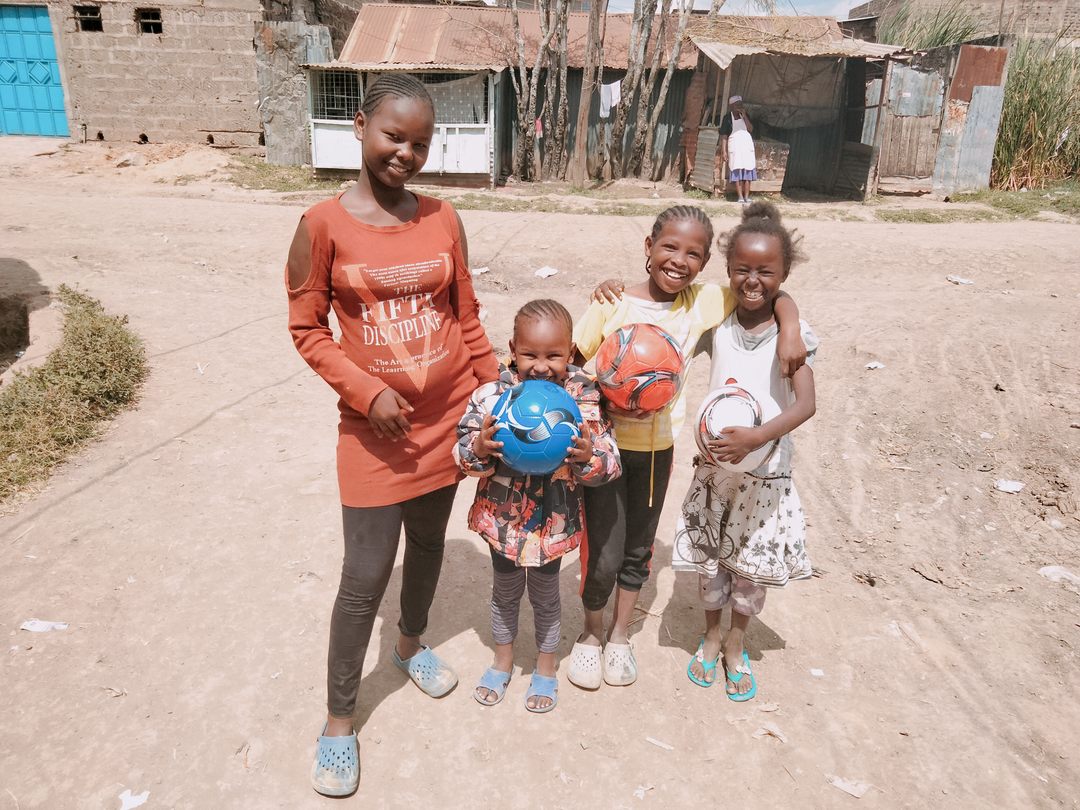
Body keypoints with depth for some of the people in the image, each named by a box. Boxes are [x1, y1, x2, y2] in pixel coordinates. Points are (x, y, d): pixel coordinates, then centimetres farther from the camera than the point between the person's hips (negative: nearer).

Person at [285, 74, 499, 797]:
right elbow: (307, 329, -6)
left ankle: (411, 642, 49)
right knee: (366, 576, 1)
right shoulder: (324, 224, -10)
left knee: (429, 543, 21)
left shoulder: (444, 220, 0)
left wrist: (499, 390, 4)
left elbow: (467, 318, 6)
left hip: (448, 418, 4)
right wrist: (367, 390, -16)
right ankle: (339, 720, 23)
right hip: (375, 426, -4)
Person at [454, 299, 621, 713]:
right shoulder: (491, 395, -16)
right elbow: (463, 452, -12)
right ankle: (503, 659, 50)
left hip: (554, 520, -1)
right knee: (505, 590, 24)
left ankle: (546, 667, 46)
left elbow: (609, 463, -15)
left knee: (545, 594, 21)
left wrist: (589, 456, -36)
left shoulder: (582, 398, -17)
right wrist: (479, 448, -34)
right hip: (502, 515, 1)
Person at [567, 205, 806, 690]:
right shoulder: (612, 304, -16)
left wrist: (789, 330, -18)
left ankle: (620, 636, 41)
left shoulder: (703, 303, -8)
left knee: (638, 548, 18)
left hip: (658, 446, 4)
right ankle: (592, 634, 30)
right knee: (603, 555, -1)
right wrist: (604, 401, -27)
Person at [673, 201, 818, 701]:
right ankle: (711, 636, 39)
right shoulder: (718, 324, -3)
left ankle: (736, 645, 36)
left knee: (752, 565, 12)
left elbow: (805, 404, -21)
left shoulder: (793, 333, -12)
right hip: (715, 466, 2)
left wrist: (755, 438, -36)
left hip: (765, 472, -2)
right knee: (710, 559, 14)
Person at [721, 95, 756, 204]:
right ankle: (740, 197, -6)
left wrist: (744, 116, -7)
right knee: (737, 172, -7)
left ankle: (746, 197, 3)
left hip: (747, 145, 4)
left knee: (748, 171, 0)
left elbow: (750, 129, -1)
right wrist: (724, 151, -10)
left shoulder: (745, 116, 12)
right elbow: (723, 136, -2)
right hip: (735, 147, -4)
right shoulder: (728, 118, 2)